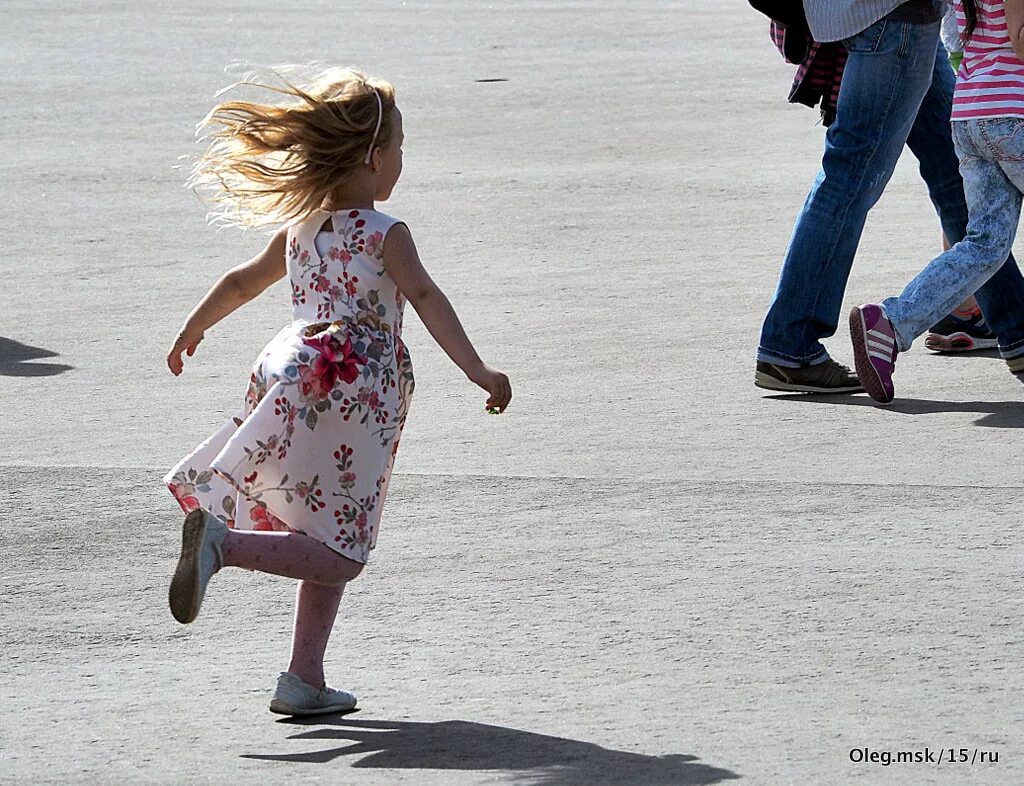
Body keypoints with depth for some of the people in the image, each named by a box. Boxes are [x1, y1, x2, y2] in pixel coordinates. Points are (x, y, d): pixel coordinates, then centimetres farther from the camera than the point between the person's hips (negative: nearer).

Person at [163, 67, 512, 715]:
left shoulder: (299, 230, 12)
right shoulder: (384, 234, -7)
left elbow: (240, 282, 24)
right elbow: (426, 300, -19)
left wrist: (193, 332, 41)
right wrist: (478, 371, -25)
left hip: (293, 380, 7)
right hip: (354, 395, -7)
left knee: (333, 547, 15)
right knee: (340, 555, -6)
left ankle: (305, 680, 10)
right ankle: (223, 543, -26)